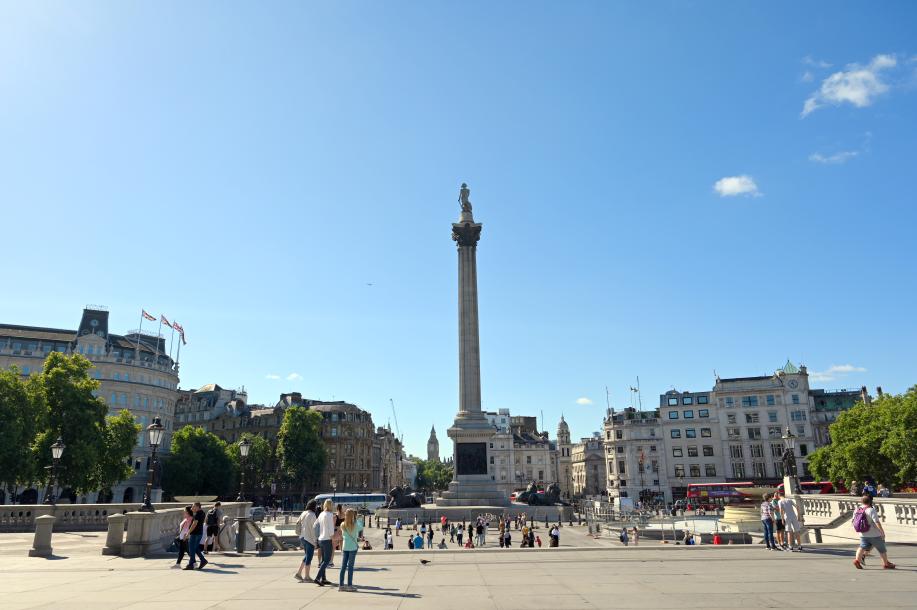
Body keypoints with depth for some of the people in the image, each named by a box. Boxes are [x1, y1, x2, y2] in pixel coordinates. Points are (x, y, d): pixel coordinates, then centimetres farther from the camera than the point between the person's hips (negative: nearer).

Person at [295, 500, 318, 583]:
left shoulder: (303, 514, 8)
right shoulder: (312, 515, -16)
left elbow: (297, 522, 10)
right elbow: (313, 528, -16)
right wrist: (316, 540, -11)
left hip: (302, 537, 8)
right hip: (309, 538, -8)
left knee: (307, 556, 19)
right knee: (309, 557, 2)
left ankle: (298, 573, 17)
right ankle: (306, 577, 9)